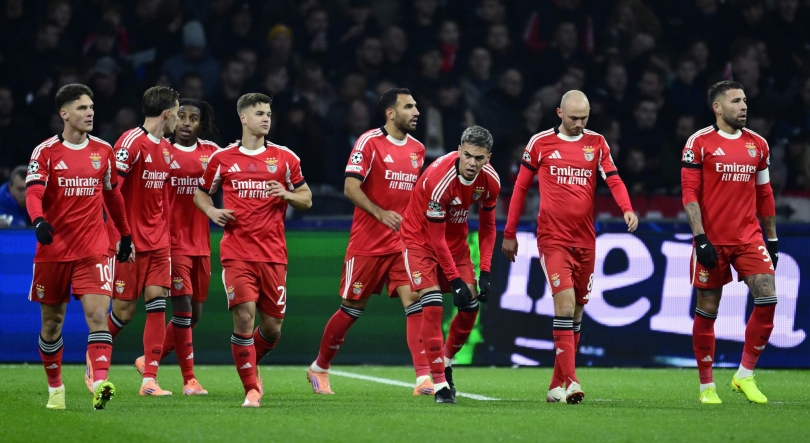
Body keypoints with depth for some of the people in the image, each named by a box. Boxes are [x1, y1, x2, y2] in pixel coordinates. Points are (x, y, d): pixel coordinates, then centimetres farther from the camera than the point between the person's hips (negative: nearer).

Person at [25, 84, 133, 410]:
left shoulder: (103, 151, 7)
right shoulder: (46, 152, -2)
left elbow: (113, 196, 20)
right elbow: (33, 193, -15)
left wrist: (126, 236, 23)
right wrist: (39, 221, -35)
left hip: (93, 249, 1)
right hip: (53, 249, -1)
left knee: (97, 314, -17)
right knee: (52, 322, 9)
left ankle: (99, 384, -29)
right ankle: (55, 388, 26)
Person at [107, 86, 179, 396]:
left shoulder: (166, 149, 12)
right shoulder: (131, 142, -14)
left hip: (157, 240, 7)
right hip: (130, 241, -7)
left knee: (157, 303, -5)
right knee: (124, 310, -1)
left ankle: (150, 378, -6)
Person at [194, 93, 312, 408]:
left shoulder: (284, 158, 8)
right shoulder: (222, 158, 6)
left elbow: (306, 200, 13)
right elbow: (200, 192, 19)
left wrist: (287, 195, -8)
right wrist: (211, 211, -1)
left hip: (273, 254, 2)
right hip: (236, 253, -2)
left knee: (272, 326, 4)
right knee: (244, 317, -16)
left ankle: (252, 365, 35)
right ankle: (251, 389, -7)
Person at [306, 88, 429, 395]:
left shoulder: (417, 149, 10)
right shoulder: (369, 142, -9)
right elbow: (350, 188, -15)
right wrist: (381, 214, -26)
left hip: (403, 242, 5)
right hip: (368, 241, -5)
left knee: (414, 300, -12)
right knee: (353, 308, 6)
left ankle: (424, 378, -18)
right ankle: (319, 368, 26)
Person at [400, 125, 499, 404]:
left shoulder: (489, 179, -13)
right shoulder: (439, 179, -32)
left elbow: (488, 226, 1)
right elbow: (436, 238, -25)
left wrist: (485, 272, -6)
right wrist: (455, 281, -22)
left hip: (456, 240, 6)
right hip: (420, 240, -6)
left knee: (471, 307, 0)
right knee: (433, 306, -20)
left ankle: (446, 362, 24)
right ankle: (439, 383, -17)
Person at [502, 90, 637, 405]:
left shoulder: (596, 143, 8)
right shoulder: (540, 143, 3)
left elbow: (613, 179, -4)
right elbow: (521, 187, 9)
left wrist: (627, 209, -24)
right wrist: (509, 234, 11)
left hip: (585, 240, 3)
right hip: (553, 240, -3)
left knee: (577, 312, 8)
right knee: (565, 304, -17)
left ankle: (558, 386, 19)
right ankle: (570, 381, -21)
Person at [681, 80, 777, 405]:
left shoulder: (758, 145, 10)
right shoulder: (699, 143, -4)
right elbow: (689, 193, -8)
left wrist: (772, 239, 15)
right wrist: (700, 238, -15)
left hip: (749, 238, 4)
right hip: (712, 240, -4)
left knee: (767, 299, -12)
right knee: (707, 310, 2)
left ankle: (745, 376, 0)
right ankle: (706, 386, 13)